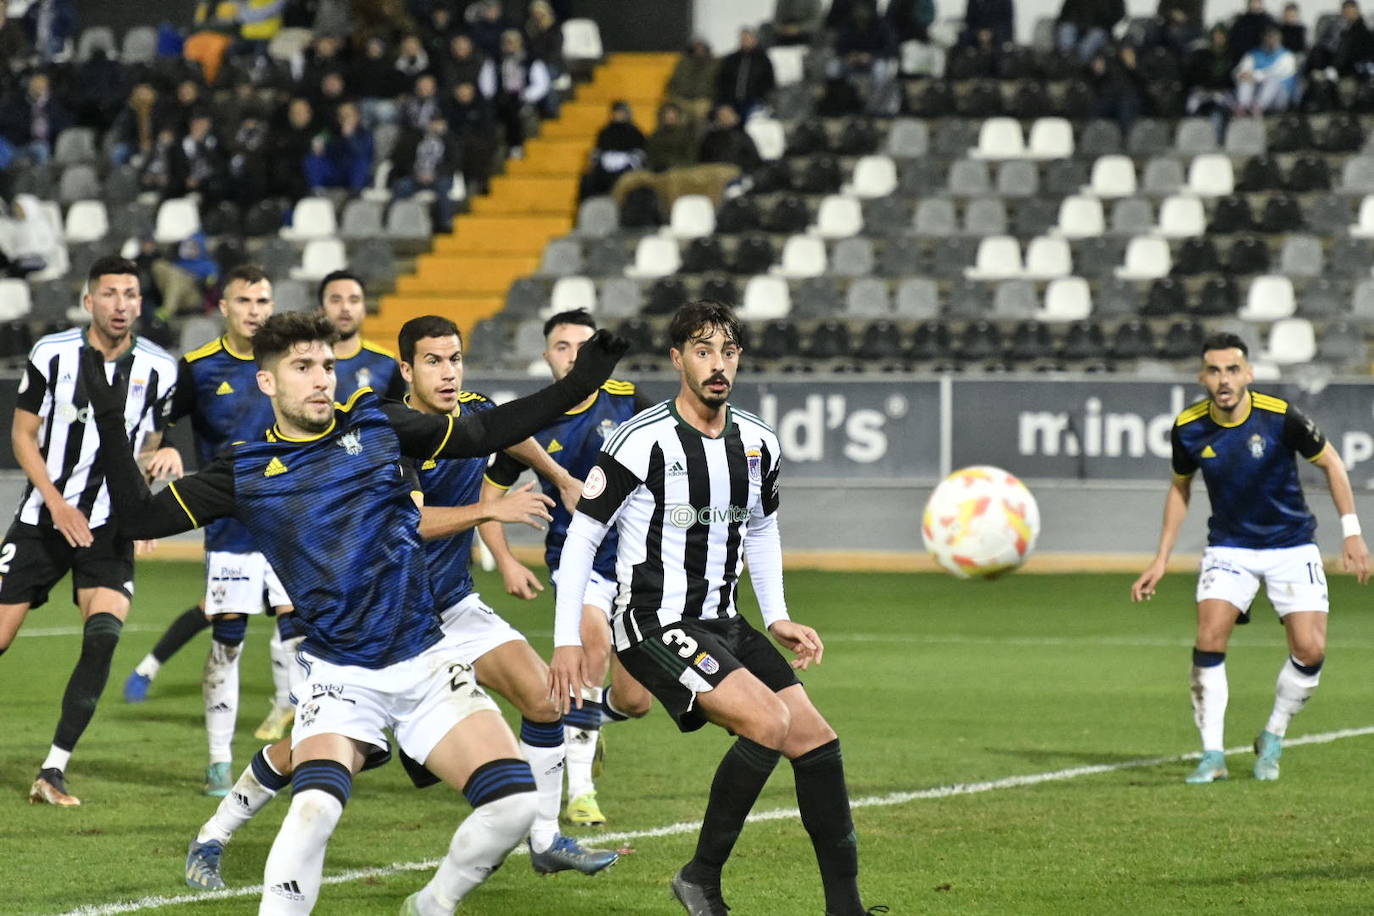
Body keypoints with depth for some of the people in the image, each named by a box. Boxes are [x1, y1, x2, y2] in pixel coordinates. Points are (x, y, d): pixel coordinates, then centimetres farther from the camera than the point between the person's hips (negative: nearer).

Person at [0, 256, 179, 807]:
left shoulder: (159, 370, -1)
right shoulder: (52, 355, -5)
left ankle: (53, 773, -15)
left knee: (103, 637, -19)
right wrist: (57, 504, -10)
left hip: (109, 529, 0)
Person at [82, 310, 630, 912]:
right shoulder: (247, 472, 0)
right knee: (314, 809, -29)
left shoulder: (375, 426, 3)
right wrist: (110, 427, -11)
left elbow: (485, 433, 11)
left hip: (427, 662, 2)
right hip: (337, 675, -2)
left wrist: (578, 385, 4)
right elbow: (141, 518, -1)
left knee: (512, 803, -10)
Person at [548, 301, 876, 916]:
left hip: (723, 623, 8)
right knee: (768, 722, -25)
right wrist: (566, 641, -10)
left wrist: (777, 618, 14)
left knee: (816, 739, -1)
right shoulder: (642, 442, -15)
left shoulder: (758, 443, 5)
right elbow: (581, 536, -8)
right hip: (656, 626, -8)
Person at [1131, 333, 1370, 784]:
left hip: (1291, 547, -1)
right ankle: (1213, 755, -9)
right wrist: (1161, 561, 7)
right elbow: (1180, 487, 9)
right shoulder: (1189, 428, -10)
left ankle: (1272, 739, 13)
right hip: (1229, 549, 1)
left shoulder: (1279, 416, -19)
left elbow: (1331, 462, -3)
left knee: (1310, 650, -12)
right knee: (1210, 639, -19)